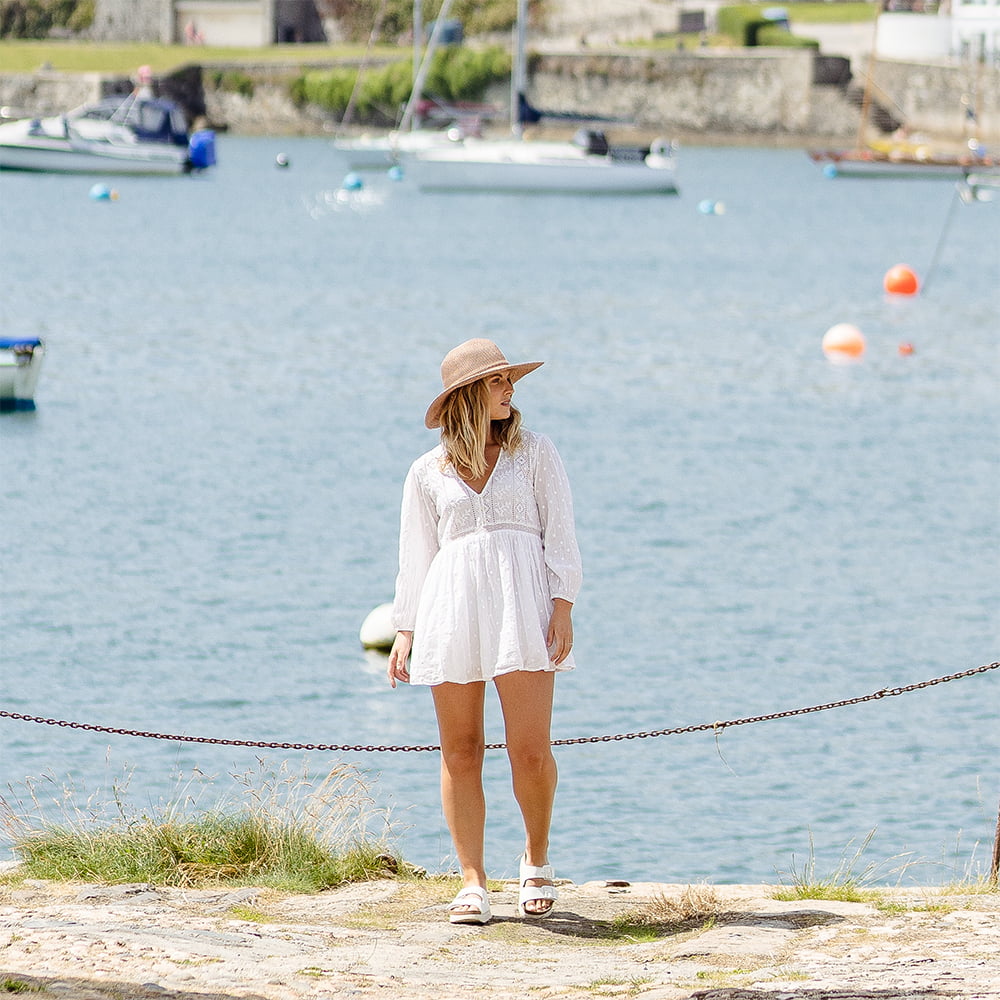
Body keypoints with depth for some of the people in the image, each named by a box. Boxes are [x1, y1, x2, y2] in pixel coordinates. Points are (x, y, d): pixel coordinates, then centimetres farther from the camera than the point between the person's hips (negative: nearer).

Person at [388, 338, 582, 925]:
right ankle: (473, 883, 3)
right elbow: (416, 555, 16)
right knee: (460, 752, -2)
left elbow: (560, 533, 7)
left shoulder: (535, 453, 12)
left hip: (522, 601, -1)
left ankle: (537, 859, 15)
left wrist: (563, 606, -5)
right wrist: (405, 631, 8)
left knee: (531, 750, -9)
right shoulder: (428, 473, 14)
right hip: (451, 606, 1)